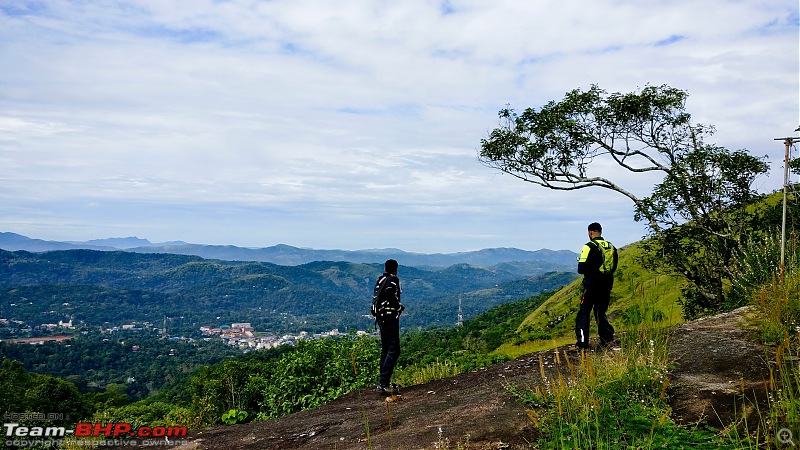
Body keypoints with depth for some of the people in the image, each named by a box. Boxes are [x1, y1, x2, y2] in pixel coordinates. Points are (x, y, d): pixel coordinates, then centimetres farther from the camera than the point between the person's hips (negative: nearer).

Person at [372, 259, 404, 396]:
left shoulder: (380, 280, 12)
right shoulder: (394, 280, -10)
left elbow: (376, 297, 9)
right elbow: (391, 296, -24)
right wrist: (399, 307, -7)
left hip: (380, 318, 9)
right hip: (390, 317, -8)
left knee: (385, 349, 17)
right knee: (393, 350, -8)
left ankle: (383, 381, 21)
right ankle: (383, 383, -15)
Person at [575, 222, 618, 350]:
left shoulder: (589, 247, -13)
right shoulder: (611, 247, 8)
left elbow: (581, 269, -16)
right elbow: (614, 267, 15)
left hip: (592, 285, -6)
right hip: (607, 285, 6)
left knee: (584, 313, 2)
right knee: (601, 312, 18)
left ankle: (582, 342, -3)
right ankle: (607, 337, 10)